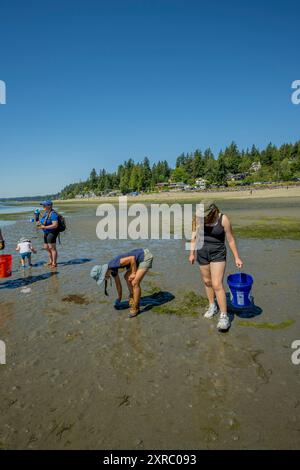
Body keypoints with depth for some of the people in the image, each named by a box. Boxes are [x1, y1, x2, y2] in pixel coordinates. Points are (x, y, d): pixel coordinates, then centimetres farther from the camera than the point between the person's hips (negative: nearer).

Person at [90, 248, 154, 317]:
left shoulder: (114, 264, -23)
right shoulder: (112, 270, 5)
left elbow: (132, 258, -24)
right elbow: (118, 284, 21)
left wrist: (133, 273, -15)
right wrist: (119, 298, 33)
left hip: (146, 256, -10)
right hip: (140, 257, 10)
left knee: (135, 283, -12)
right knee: (127, 277, 20)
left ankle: (135, 308, 2)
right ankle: (132, 300, 30)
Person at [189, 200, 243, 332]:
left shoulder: (223, 219, -16)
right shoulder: (198, 218, -8)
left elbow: (230, 239, -9)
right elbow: (194, 235, 3)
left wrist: (236, 258, -6)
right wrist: (192, 253, 3)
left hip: (218, 253, -4)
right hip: (202, 253, 4)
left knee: (217, 285, -11)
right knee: (207, 282, 16)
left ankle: (224, 316, -3)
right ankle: (212, 306, 37)